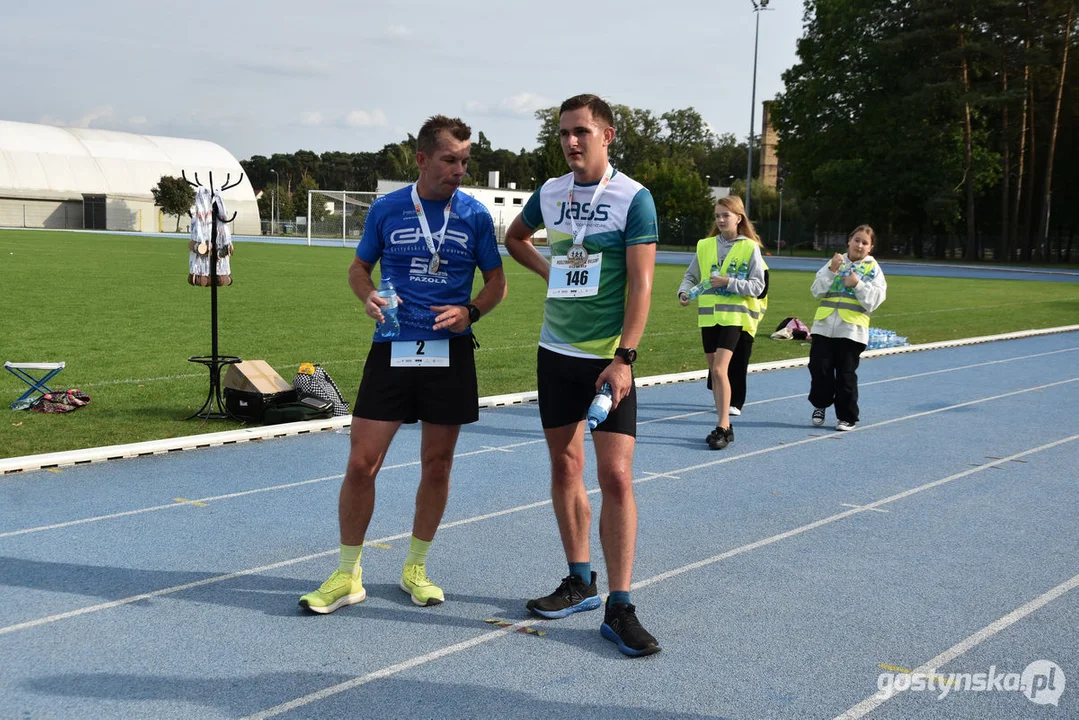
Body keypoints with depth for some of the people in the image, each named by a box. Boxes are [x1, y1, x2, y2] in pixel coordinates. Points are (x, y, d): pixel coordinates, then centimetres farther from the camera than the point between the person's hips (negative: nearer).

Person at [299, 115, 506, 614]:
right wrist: (369, 297, -9)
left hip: (450, 353, 1)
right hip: (392, 349, 0)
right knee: (361, 464, -4)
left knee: (437, 466, 8)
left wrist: (469, 312, -10)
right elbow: (359, 268, 13)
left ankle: (415, 568, 27)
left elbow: (496, 282, 9)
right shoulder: (386, 209, 2)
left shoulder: (475, 216, 2)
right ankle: (348, 576, 12)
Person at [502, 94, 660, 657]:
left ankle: (619, 607, -3)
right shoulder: (549, 193, 8)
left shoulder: (633, 198, -9)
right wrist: (547, 269, 12)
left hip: (608, 357, -5)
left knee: (616, 475, -10)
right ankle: (580, 582, 25)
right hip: (556, 352, 6)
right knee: (564, 467, 11)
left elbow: (640, 284, -14)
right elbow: (515, 237, 29)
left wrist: (624, 358, -21)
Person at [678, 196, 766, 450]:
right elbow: (691, 275, 13)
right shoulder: (705, 245, 7)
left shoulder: (750, 247, -3)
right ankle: (724, 425, 21)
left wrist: (729, 282, -19)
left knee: (719, 369, -16)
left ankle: (723, 427, -8)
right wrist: (684, 292, -8)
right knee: (715, 372, 10)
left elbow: (757, 286, -6)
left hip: (735, 315, -5)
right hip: (708, 315, 5)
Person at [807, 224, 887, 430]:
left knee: (846, 375, 0)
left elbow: (874, 300, -5)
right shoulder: (834, 262, 12)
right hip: (824, 326, 3)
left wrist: (858, 284, -16)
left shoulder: (873, 269, 5)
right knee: (819, 369, 2)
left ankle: (847, 416, 12)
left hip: (852, 330, -3)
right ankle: (820, 405, 26)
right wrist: (831, 271, -9)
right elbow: (817, 290, 3)